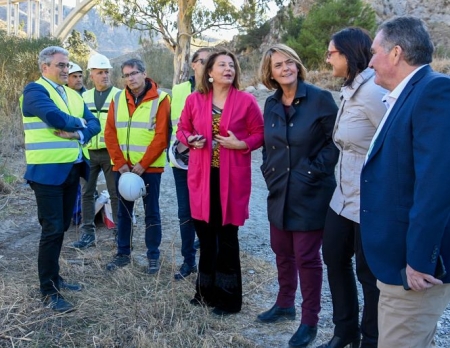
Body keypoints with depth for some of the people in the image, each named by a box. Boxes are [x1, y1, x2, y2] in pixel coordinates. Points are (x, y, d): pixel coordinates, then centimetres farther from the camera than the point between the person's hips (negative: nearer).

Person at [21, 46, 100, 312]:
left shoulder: (73, 95, 16)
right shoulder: (35, 90, -8)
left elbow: (94, 124, 6)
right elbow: (55, 117, -26)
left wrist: (78, 134, -15)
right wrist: (79, 123, -7)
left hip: (72, 170, 8)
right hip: (47, 171, -7)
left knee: (61, 227, 15)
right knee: (52, 230, -5)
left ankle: (54, 277, 30)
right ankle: (49, 291, 5)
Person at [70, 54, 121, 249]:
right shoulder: (84, 97, 11)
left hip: (111, 152, -4)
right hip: (89, 152, 4)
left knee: (116, 193, 4)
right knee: (87, 192, 6)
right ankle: (88, 233, 15)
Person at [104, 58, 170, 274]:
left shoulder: (160, 99, -6)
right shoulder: (118, 99, 7)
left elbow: (161, 136, -11)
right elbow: (110, 134, 4)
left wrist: (143, 164, -14)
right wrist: (120, 163, -6)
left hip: (150, 167, -4)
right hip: (122, 167, 4)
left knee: (151, 212, 4)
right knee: (124, 211, 12)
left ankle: (153, 256, 15)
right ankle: (123, 253, 24)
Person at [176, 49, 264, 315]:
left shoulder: (246, 101, -4)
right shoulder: (194, 100, 4)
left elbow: (259, 134, 1)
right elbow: (182, 129, 14)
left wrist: (241, 144, -16)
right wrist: (190, 139, -8)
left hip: (232, 177, -3)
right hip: (202, 176, 3)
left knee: (227, 237, 3)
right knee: (205, 235, 13)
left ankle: (228, 298, 17)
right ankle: (207, 291, 29)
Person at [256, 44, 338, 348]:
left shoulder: (320, 99, -10)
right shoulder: (271, 105, 8)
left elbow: (335, 141, -10)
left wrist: (314, 171, -14)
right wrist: (268, 171, 6)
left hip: (310, 194, -6)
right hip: (279, 192, 6)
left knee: (307, 257, 2)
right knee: (282, 251, 16)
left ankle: (310, 321, 17)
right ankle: (285, 304, 36)